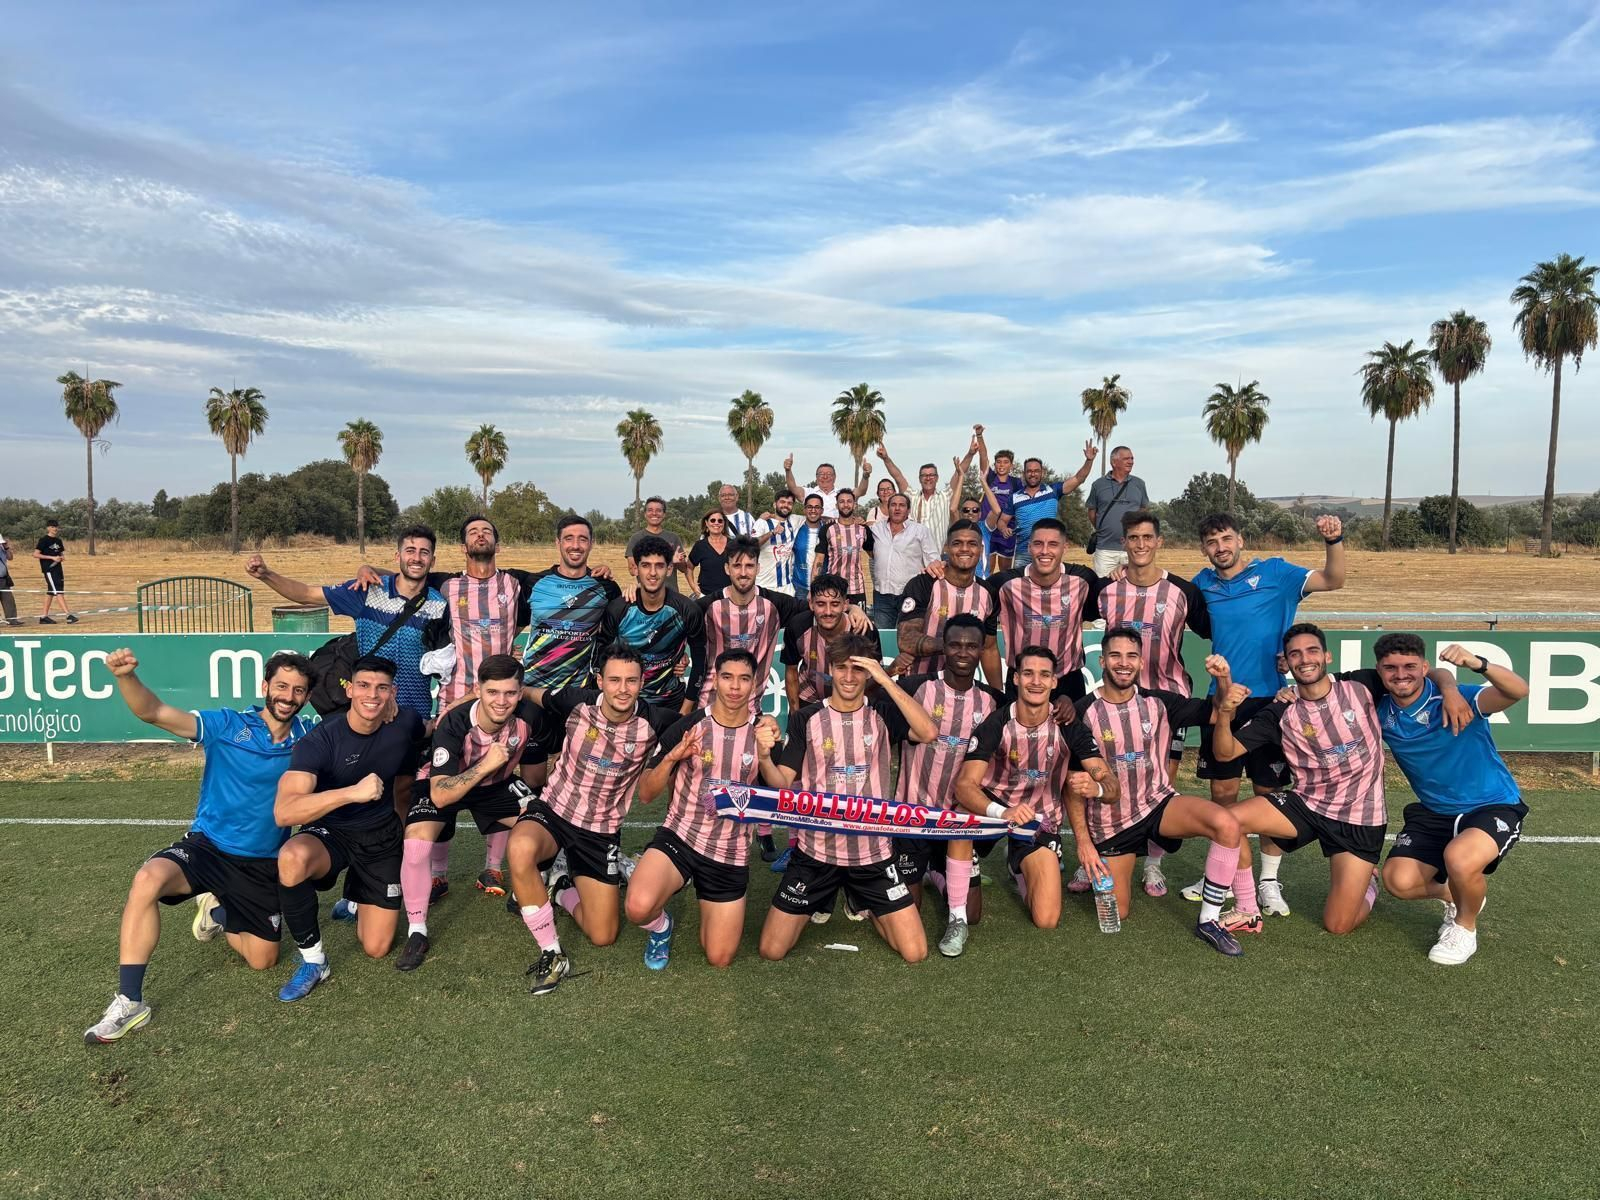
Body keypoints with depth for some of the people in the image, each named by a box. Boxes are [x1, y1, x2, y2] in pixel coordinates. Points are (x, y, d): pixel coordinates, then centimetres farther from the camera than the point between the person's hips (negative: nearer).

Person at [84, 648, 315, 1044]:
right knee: (148, 879, -35)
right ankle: (129, 1002, -25)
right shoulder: (227, 725, -12)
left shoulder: (309, 738, -3)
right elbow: (154, 712, -22)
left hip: (262, 865, 3)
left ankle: (218, 912, 39)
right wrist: (126, 676, -40)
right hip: (207, 847, -2)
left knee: (261, 960, 6)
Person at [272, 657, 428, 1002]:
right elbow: (283, 812, -35)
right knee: (292, 858, -39)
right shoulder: (319, 740, -23)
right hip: (329, 833, -3)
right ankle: (313, 960, -15)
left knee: (376, 949, 0)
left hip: (382, 837, 3)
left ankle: (356, 898, 35)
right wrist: (354, 792, -45)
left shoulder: (406, 724, -11)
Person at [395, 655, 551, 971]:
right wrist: (486, 765, -46)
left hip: (497, 785, 3)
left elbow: (533, 779, -3)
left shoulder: (530, 716, -24)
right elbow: (440, 796, -41)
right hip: (442, 784, -3)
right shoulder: (454, 724, -34)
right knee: (416, 844, -27)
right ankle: (416, 933, -9)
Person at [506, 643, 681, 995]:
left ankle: (562, 890, 35)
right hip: (553, 810, -1)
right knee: (520, 849, -39)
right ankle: (552, 954, -19)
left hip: (602, 830, 1)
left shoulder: (654, 722, -15)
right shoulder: (577, 702, -14)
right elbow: (531, 694, 5)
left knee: (602, 936, 3)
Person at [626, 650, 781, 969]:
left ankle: (708, 907, 38)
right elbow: (646, 795, -3)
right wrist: (671, 758, -22)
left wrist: (766, 752, -22)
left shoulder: (765, 733, -3)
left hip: (731, 856, 2)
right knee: (639, 907, -31)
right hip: (679, 838, -2)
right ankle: (661, 926, 7)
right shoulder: (686, 728, -8)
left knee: (719, 959, 6)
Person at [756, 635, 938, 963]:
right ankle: (823, 901, 28)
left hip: (872, 851, 0)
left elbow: (929, 733, -20)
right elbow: (782, 785, -4)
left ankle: (862, 906, 27)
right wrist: (764, 757, -26)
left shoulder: (883, 713, -1)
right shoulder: (806, 718, -1)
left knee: (915, 952, -2)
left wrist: (886, 681, -21)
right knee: (772, 950, -1)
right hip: (816, 849, 0)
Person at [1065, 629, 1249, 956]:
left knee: (1227, 824, -28)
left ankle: (1209, 920, -15)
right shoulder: (1084, 712, -12)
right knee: (1117, 913, 3)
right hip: (1108, 821, -1)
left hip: (1158, 803, 2)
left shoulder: (1158, 702, -4)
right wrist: (1082, 841, -10)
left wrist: (1223, 681, -21)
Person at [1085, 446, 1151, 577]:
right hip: (1105, 548, -1)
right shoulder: (1098, 484, 4)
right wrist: (1101, 530, 8)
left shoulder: (1139, 484, 8)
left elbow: (1143, 509, 18)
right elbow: (1092, 511, 11)